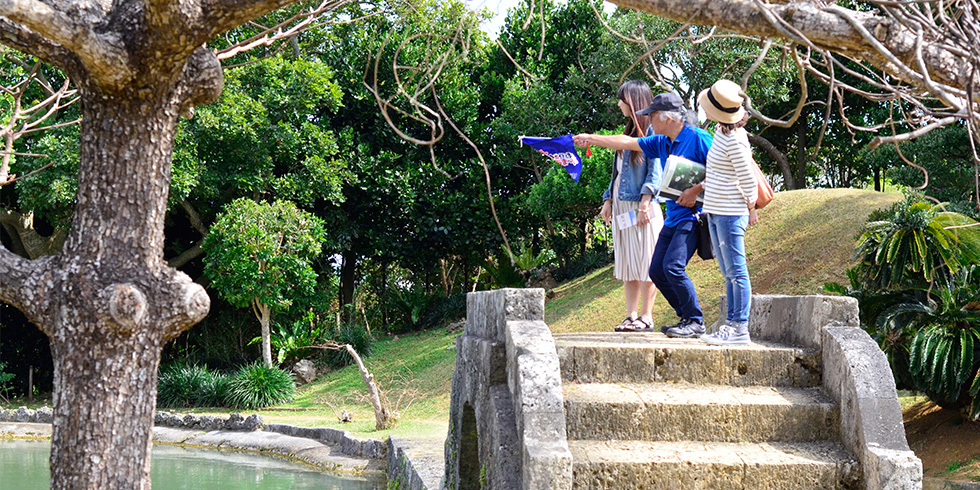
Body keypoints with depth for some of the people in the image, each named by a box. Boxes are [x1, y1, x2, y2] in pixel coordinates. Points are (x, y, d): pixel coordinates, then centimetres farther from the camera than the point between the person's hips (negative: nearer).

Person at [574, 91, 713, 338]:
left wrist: (696, 191, -18)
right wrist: (591, 139, 25)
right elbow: (627, 142, 22)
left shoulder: (698, 138, -10)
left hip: (693, 214, -9)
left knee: (673, 266, -20)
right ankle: (687, 318, 13)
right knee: (657, 271, 3)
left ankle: (695, 322, -9)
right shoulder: (661, 142, 13)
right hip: (673, 216, 9)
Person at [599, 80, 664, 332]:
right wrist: (608, 200, 17)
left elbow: (656, 170, -12)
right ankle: (631, 316, 10)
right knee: (627, 265, 7)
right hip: (622, 207, 9)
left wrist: (645, 202, -19)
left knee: (645, 263, -5)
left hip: (643, 207, -9)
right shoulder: (629, 132, 20)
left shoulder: (652, 131, -6)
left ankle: (646, 317, -2)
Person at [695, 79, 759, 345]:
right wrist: (703, 185, 22)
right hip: (716, 212, 10)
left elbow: (748, 180, -14)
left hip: (731, 214, -10)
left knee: (736, 271, -5)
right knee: (729, 274, 12)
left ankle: (740, 329, -2)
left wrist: (751, 209, -4)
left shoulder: (734, 140, -19)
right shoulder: (721, 132, 9)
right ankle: (731, 325, 17)